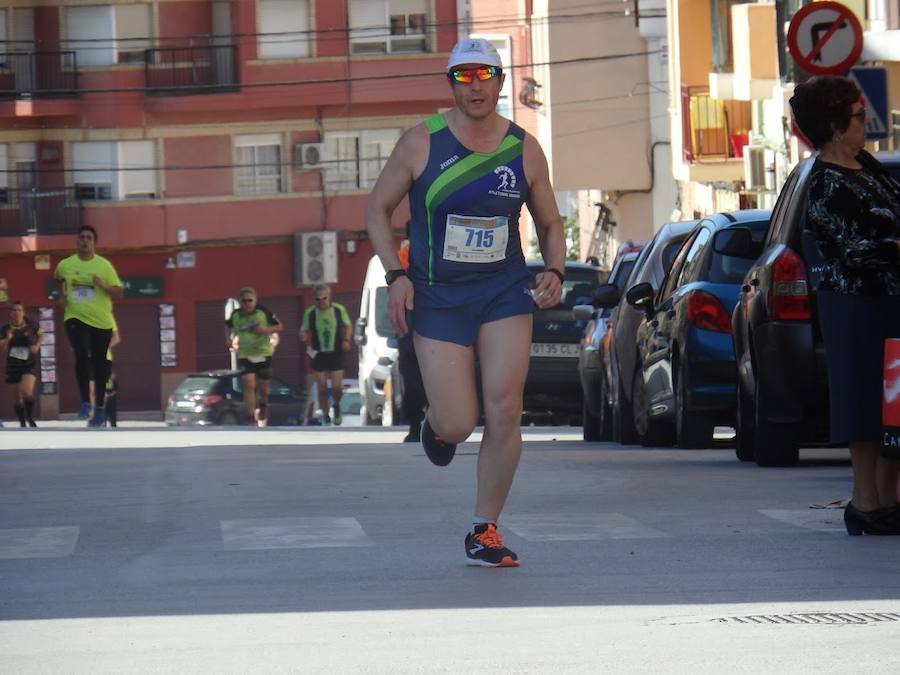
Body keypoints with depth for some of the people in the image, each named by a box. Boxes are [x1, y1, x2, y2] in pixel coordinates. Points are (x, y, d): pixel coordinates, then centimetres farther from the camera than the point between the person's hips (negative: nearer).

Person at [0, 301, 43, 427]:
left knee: (27, 391, -20)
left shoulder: (31, 326, -3)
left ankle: (30, 419, -5)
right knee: (19, 395, 7)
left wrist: (37, 345, -2)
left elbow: (41, 335, 15)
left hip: (29, 363, -2)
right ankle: (22, 422, 19)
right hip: (13, 364, 2)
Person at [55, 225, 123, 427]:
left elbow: (119, 292, -3)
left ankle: (100, 407, 22)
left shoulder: (104, 265, -5)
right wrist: (62, 296, 9)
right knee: (81, 355, -23)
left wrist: (103, 285, -20)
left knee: (99, 363, 8)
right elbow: (58, 279, 25)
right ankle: (85, 402, -19)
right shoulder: (65, 265, 1)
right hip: (76, 318, 0)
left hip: (101, 321, 0)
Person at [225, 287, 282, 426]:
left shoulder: (263, 312, -11)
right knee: (248, 384, -16)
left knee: (263, 386, 10)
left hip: (263, 354, 0)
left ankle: (262, 407, 44)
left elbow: (279, 326, -3)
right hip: (244, 356, 0)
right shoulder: (235, 315, -4)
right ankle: (251, 418, -15)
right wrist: (229, 339, 0)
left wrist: (266, 330, -20)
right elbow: (228, 326, 18)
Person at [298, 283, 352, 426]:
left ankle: (336, 405, 28)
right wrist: (302, 336, -23)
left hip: (336, 354, 0)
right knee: (322, 389, 0)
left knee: (337, 387, -5)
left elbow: (348, 326, 8)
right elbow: (303, 331, 2)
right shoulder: (310, 313, -6)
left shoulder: (339, 310, -6)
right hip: (319, 354, 0)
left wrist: (346, 340, -10)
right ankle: (325, 415, 17)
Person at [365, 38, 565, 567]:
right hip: (437, 296, -2)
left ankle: (485, 532, 4)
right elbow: (378, 209, 3)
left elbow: (550, 224, 12)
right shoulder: (422, 143, -6)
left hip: (505, 291, 2)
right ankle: (437, 421, 34)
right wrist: (396, 274, -9)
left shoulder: (524, 150, 1)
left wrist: (554, 272, -7)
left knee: (504, 412, -11)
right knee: (458, 425, -7)